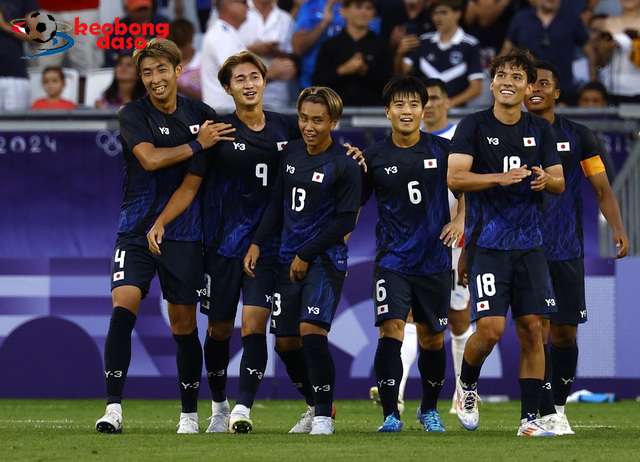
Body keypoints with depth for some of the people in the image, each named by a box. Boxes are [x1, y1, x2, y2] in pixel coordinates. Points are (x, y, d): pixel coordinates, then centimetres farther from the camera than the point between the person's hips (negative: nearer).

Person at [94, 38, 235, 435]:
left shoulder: (202, 115, 6)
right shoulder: (133, 115, -3)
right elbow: (150, 159, -17)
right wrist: (197, 145, -14)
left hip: (184, 234, 2)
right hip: (136, 229, -2)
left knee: (184, 326, 5)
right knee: (122, 308, -18)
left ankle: (190, 413, 19)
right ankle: (113, 407, -17)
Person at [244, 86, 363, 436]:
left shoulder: (344, 166, -11)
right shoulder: (290, 153, 8)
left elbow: (345, 221, -11)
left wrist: (306, 256, -11)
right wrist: (258, 243, 8)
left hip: (325, 259, -6)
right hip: (289, 259, 6)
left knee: (312, 331, -20)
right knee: (288, 340, 5)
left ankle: (324, 416, -9)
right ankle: (318, 406, 23)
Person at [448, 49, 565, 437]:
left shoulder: (541, 130, 9)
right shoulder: (474, 126, -2)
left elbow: (559, 183, 10)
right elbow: (455, 178, -12)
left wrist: (546, 179, -13)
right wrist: (501, 178, -25)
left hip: (530, 245, 4)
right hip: (489, 244, -4)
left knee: (533, 330, 0)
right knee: (491, 329, -13)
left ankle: (530, 417, 6)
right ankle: (467, 386, 17)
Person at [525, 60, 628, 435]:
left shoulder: (578, 136, 5)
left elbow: (603, 189, 4)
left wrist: (618, 229, -12)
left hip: (567, 250, 1)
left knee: (565, 333, 5)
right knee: (538, 329, -10)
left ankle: (559, 403, 23)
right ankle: (549, 414, -9)